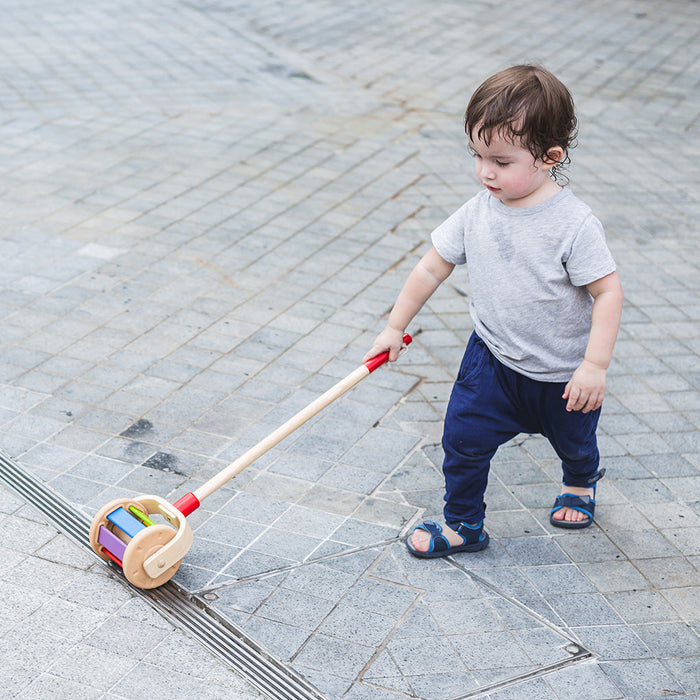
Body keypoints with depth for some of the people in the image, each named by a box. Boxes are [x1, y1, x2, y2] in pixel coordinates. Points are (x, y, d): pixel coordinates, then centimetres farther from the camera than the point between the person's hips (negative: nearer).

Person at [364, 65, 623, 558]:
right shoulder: (477, 213, -12)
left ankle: (581, 482, 57)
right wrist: (395, 327, 4)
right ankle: (462, 525, 18)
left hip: (563, 373, -2)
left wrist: (595, 365, -26)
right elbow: (432, 267, -1)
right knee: (463, 439, -4)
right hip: (493, 359, 3)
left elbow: (608, 291, -22)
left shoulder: (574, 224, -26)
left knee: (574, 441, 22)